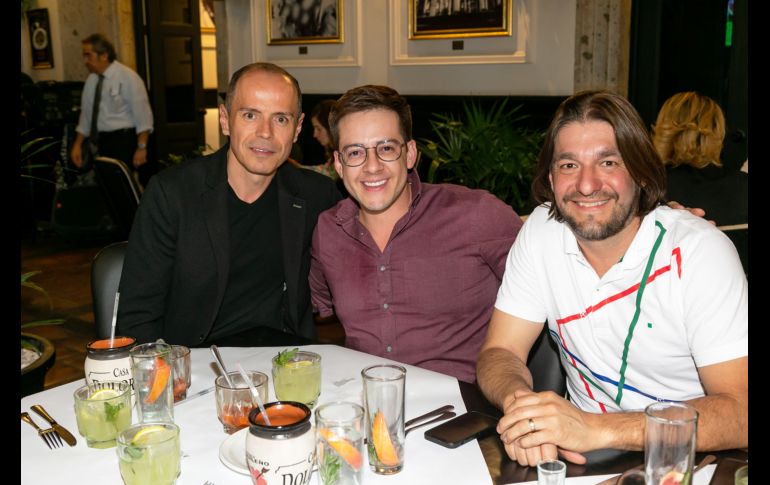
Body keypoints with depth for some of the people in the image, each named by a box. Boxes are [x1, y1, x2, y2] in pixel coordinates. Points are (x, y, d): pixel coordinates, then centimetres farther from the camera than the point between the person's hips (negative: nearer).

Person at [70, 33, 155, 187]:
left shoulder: (128, 77, -9)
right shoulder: (92, 79, 9)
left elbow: (142, 115, -12)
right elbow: (86, 114, 16)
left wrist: (142, 147, -18)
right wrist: (78, 144, 12)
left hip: (125, 140, -6)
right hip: (101, 141, 6)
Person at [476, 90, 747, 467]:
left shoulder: (700, 251, -16)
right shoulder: (542, 231, -5)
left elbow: (740, 411, -22)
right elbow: (500, 351, -3)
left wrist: (596, 428, -34)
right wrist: (519, 402, -26)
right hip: (583, 459, 3)